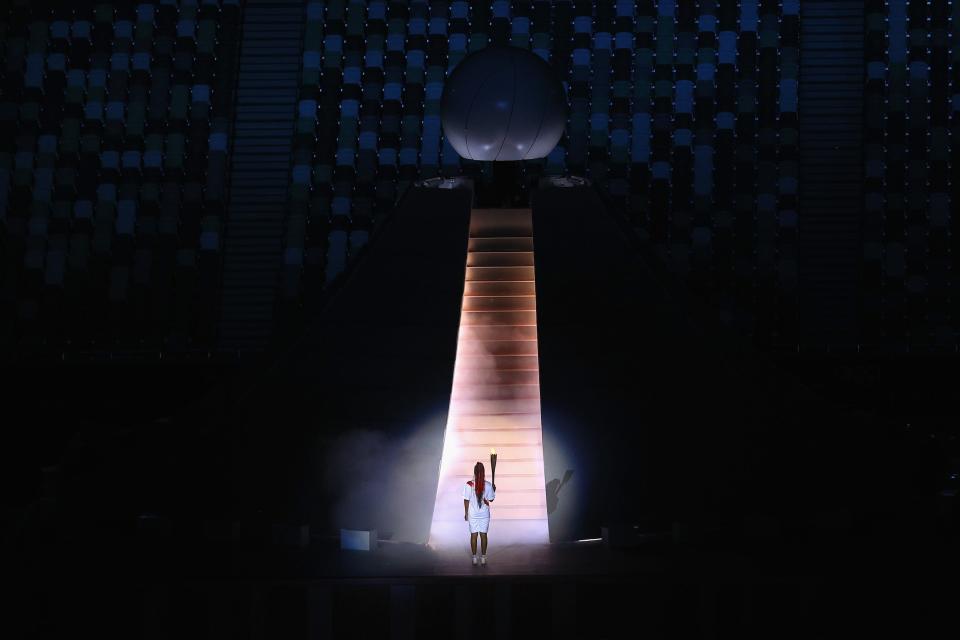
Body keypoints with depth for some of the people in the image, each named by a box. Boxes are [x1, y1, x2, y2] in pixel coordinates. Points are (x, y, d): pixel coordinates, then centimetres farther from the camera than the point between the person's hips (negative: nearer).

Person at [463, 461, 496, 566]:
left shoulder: (469, 484, -13)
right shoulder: (488, 485, -11)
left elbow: (466, 500, -7)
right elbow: (491, 499, -2)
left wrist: (466, 513, 4)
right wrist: (494, 490, 16)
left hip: (472, 514, -1)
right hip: (485, 514, 1)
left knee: (473, 535, 8)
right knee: (483, 535, 9)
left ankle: (474, 559, 12)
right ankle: (483, 559, 13)